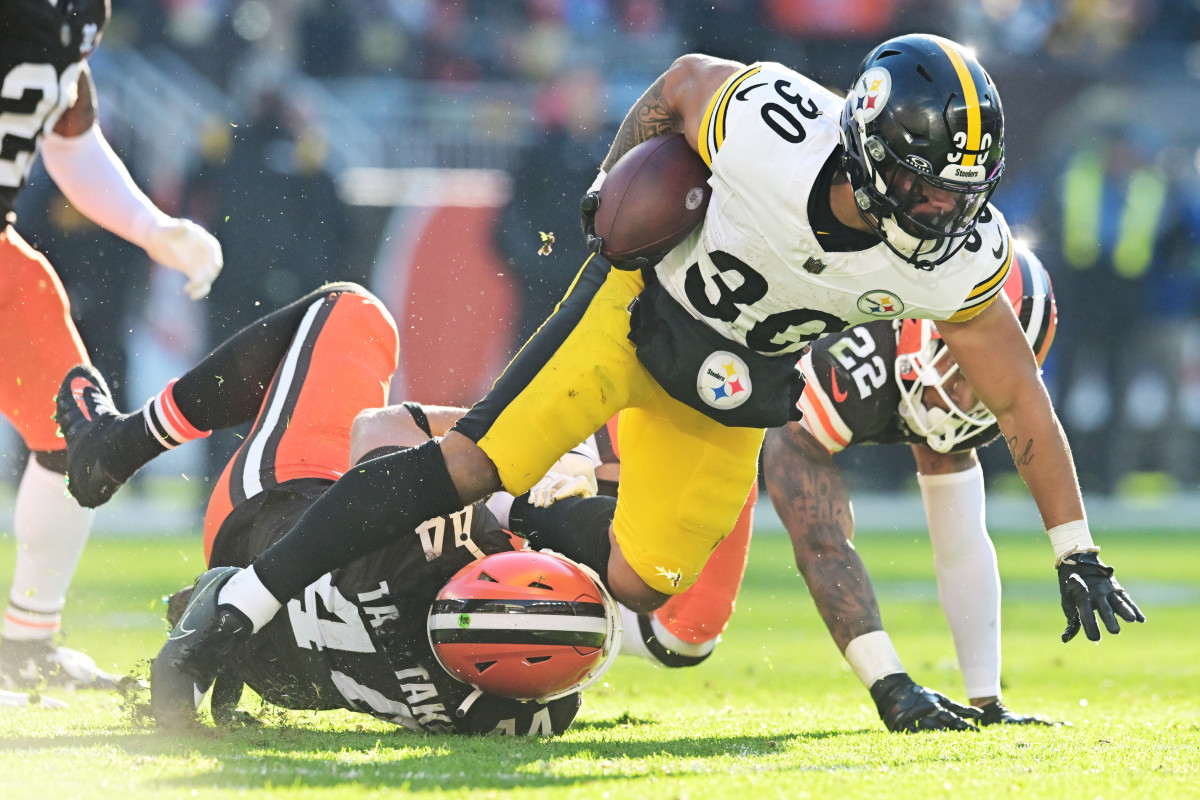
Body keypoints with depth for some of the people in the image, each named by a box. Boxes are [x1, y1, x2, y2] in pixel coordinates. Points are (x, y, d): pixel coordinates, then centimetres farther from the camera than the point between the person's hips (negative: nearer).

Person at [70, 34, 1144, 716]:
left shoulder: (955, 258, -22)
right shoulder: (772, 129, -32)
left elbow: (1020, 401, -11)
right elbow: (684, 79, -9)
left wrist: (1077, 552, -9)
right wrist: (612, 185, 2)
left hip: (734, 385, 4)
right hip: (643, 301, -4)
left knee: (639, 583, -2)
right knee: (473, 465, -17)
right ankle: (247, 600, -15)